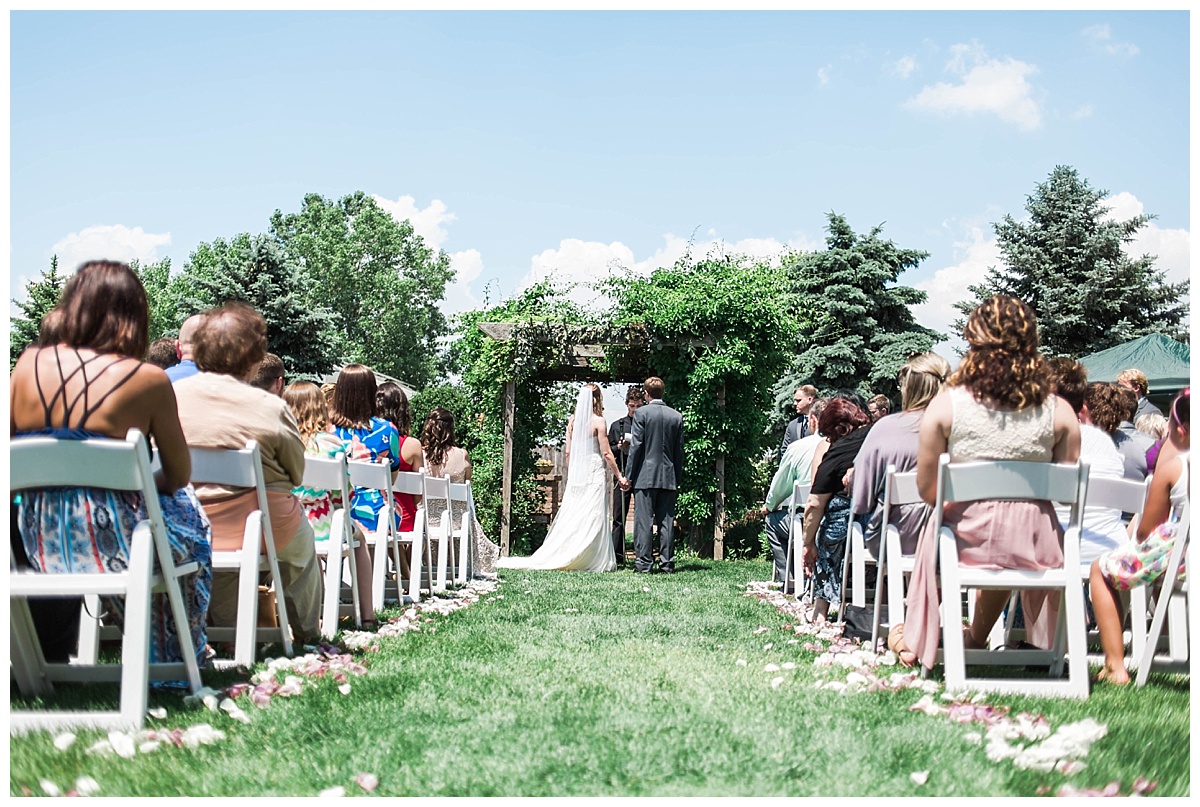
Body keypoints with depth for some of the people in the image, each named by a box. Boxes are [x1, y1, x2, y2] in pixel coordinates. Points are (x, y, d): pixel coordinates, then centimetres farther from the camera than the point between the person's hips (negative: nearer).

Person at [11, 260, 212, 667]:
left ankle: (49, 653, 47)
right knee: (190, 515, 27)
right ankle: (173, 661, 37)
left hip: (39, 543, 4)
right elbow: (179, 475, -2)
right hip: (113, 544, -4)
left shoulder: (29, 364, -1)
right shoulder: (148, 380, -11)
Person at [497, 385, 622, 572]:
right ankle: (594, 561, -3)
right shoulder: (598, 421, -8)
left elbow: (568, 453, 11)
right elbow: (606, 453, -9)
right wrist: (619, 476, -2)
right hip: (594, 473, -6)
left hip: (576, 473, 6)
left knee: (571, 515, 7)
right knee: (593, 518, -3)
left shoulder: (572, 421, 8)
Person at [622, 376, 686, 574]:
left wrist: (628, 476, -3)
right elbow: (679, 451, 10)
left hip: (645, 476, -4)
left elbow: (636, 446, -7)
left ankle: (643, 563, -4)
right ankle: (667, 563, 6)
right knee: (666, 521, 6)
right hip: (669, 477, 4)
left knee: (643, 520, -2)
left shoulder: (641, 413, -5)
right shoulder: (677, 416, 8)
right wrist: (678, 480, 15)